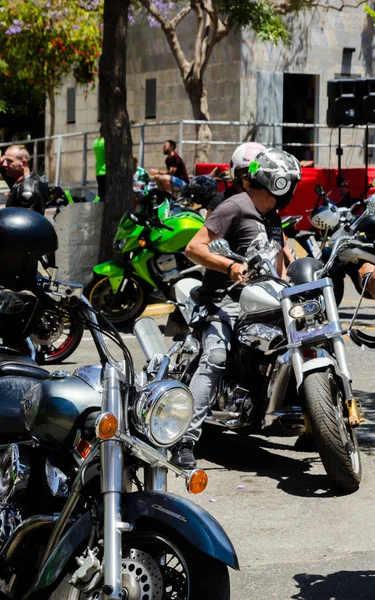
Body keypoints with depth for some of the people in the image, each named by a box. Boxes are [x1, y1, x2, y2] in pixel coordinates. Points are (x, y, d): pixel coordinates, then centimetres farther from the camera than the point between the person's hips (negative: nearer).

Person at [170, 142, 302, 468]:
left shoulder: (273, 219, 21)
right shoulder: (236, 207, -7)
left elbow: (279, 264, 31)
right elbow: (194, 248, -14)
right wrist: (231, 266, -25)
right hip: (228, 299, -9)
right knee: (215, 360, -26)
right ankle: (185, 441, -32)